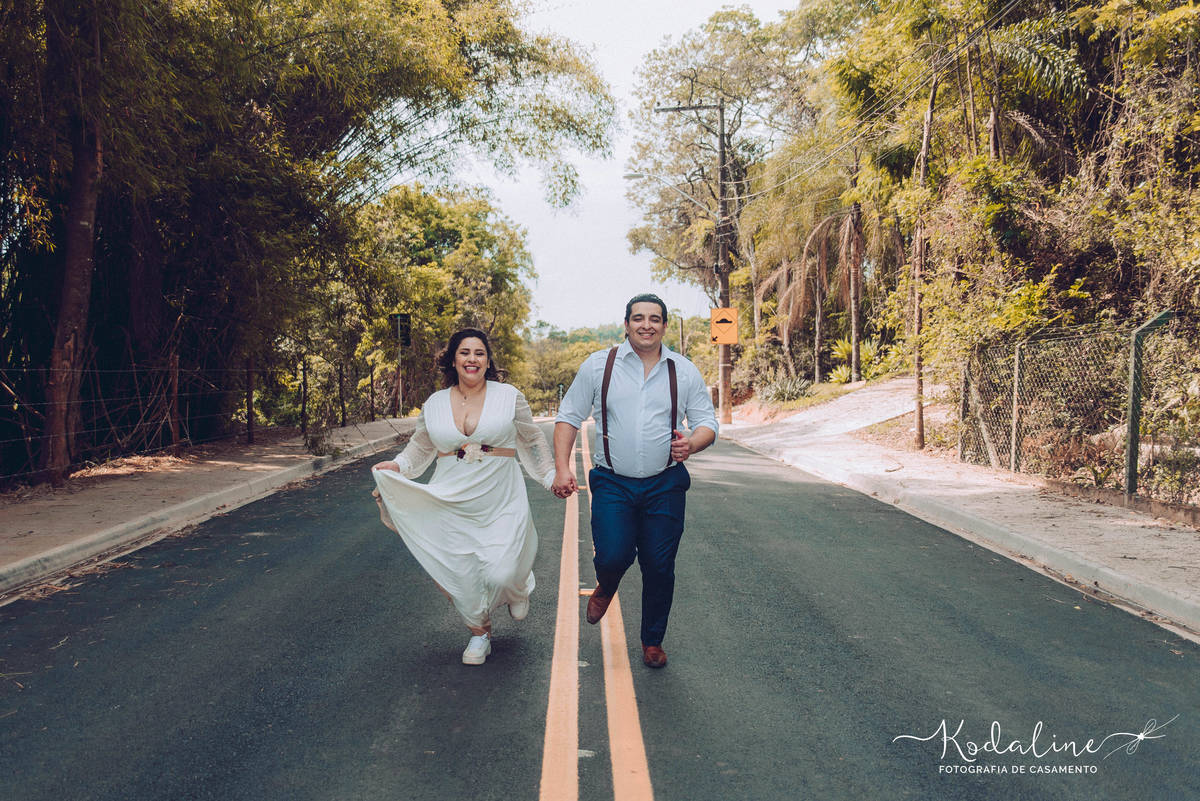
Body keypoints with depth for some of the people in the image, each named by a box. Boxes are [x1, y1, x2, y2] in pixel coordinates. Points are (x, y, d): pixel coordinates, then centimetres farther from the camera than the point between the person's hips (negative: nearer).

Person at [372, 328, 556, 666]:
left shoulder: (508, 396, 1)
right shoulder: (435, 404, 7)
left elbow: (532, 441, 11)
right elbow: (420, 448, 18)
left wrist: (551, 476, 9)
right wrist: (396, 466, 0)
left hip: (501, 501, -2)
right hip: (452, 504, 3)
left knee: (500, 574, -12)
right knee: (461, 574, 4)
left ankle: (517, 586, 26)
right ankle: (479, 632, 30)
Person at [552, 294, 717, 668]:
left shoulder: (685, 371, 4)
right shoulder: (598, 365, 0)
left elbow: (707, 423, 6)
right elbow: (569, 417, 4)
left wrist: (692, 444, -17)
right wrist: (562, 467, -7)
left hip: (665, 486, 1)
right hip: (612, 483, -1)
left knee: (659, 567, 4)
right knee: (613, 556, -15)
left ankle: (652, 641, 28)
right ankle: (605, 587, 24)